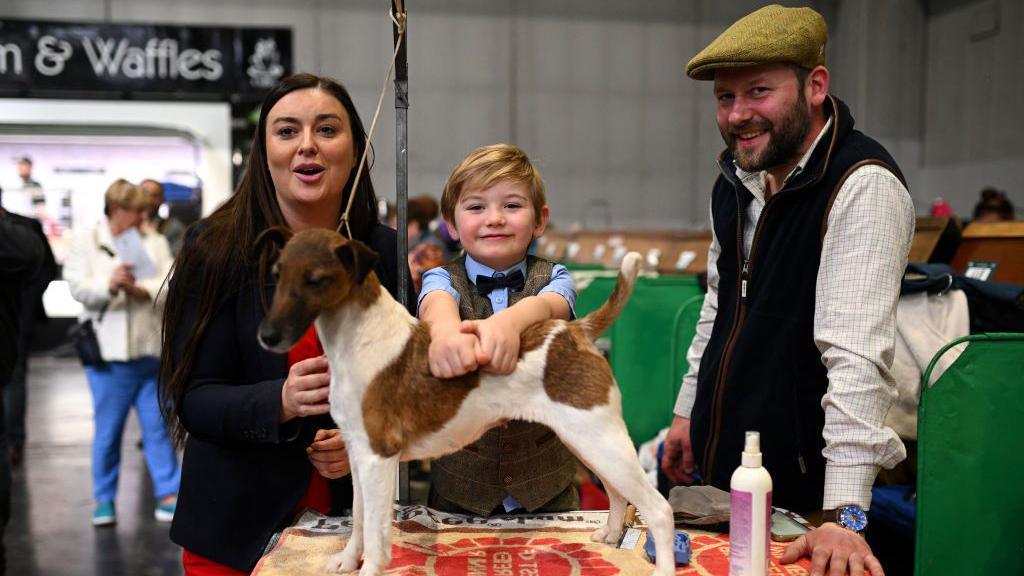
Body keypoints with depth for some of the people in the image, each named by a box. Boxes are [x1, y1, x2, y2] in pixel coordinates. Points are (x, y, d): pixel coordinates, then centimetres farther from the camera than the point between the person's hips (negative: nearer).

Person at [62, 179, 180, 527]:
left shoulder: (155, 243, 10)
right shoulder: (85, 240, 5)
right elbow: (77, 287, -6)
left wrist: (141, 289, -19)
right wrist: (109, 284, -23)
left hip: (151, 352, 2)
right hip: (109, 354, -1)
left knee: (157, 427, 5)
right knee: (107, 432, 6)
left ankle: (168, 494, 12)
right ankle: (104, 499, 20)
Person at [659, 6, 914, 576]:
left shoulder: (864, 187, -22)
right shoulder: (736, 180, 4)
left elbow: (858, 355, -29)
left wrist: (845, 516, -33)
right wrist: (688, 410, 16)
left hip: (804, 481, -7)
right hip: (720, 465, 7)